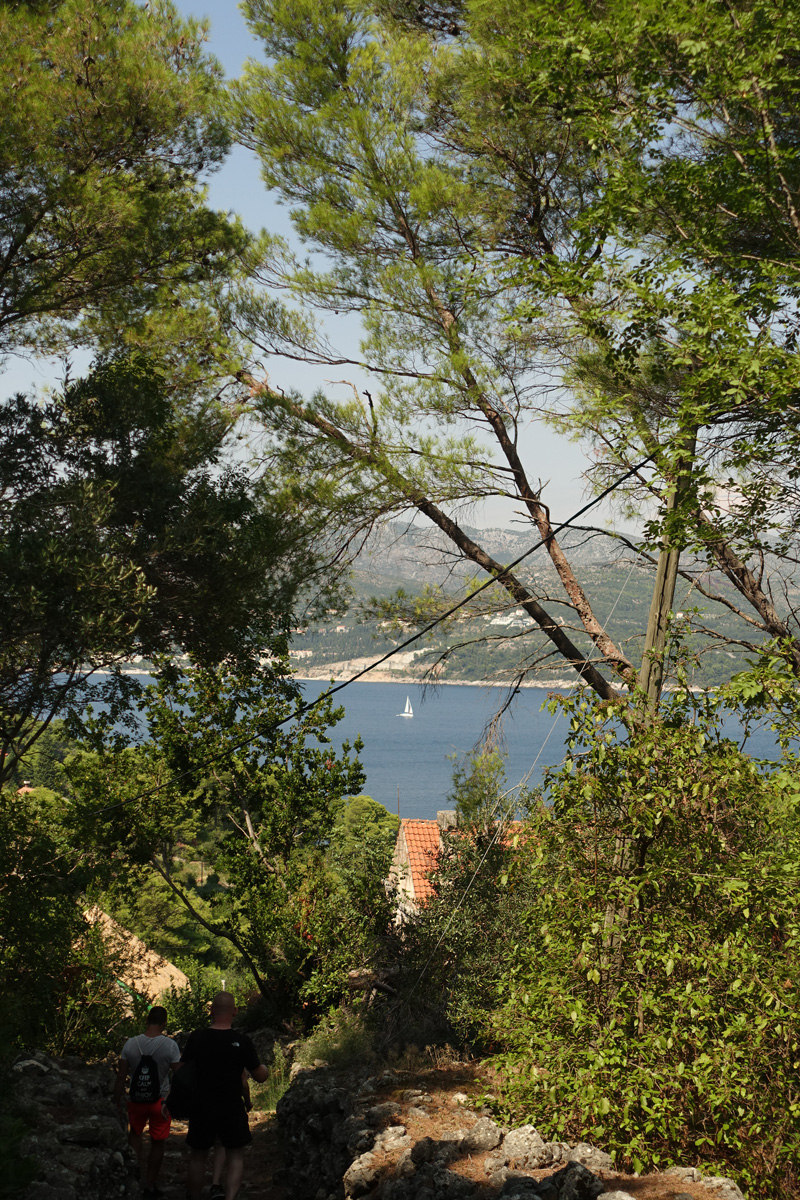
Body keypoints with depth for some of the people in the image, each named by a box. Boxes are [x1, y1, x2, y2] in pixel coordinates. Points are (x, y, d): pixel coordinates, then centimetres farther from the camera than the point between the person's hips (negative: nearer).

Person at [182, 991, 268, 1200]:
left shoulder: (197, 1038, -7)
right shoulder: (242, 1041, -10)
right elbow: (260, 1076, -4)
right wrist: (264, 1067, 18)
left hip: (202, 1108, 1)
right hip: (232, 1108, -1)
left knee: (198, 1157, 16)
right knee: (235, 1156, 9)